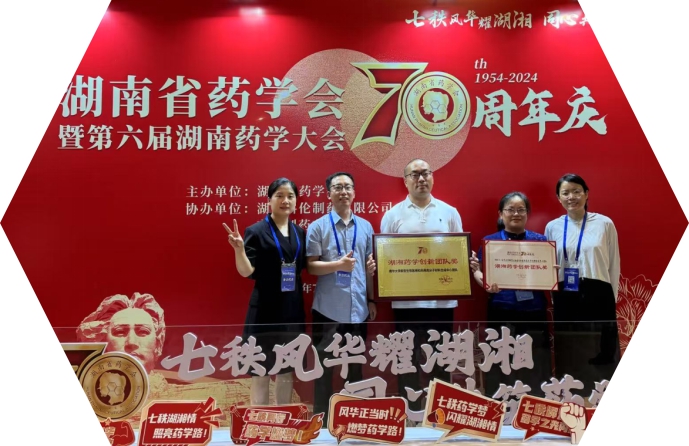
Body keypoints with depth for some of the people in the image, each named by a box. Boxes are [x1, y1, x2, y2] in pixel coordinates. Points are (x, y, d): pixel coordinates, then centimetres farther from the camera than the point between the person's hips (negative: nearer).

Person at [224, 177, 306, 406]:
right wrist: (238, 249, -31)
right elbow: (247, 272, -14)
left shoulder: (300, 233, 8)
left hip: (292, 309, 6)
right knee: (261, 369, 5)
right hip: (265, 309, -5)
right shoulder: (256, 231, -9)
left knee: (287, 369, 15)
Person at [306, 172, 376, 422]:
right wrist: (339, 264, -21)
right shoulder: (318, 227, -2)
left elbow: (370, 267, 13)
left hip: (358, 308, 4)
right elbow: (311, 266, -6)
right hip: (328, 308, -3)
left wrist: (371, 300, 12)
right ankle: (321, 419, 20)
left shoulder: (365, 227, 9)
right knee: (324, 365, 7)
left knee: (356, 366, 15)